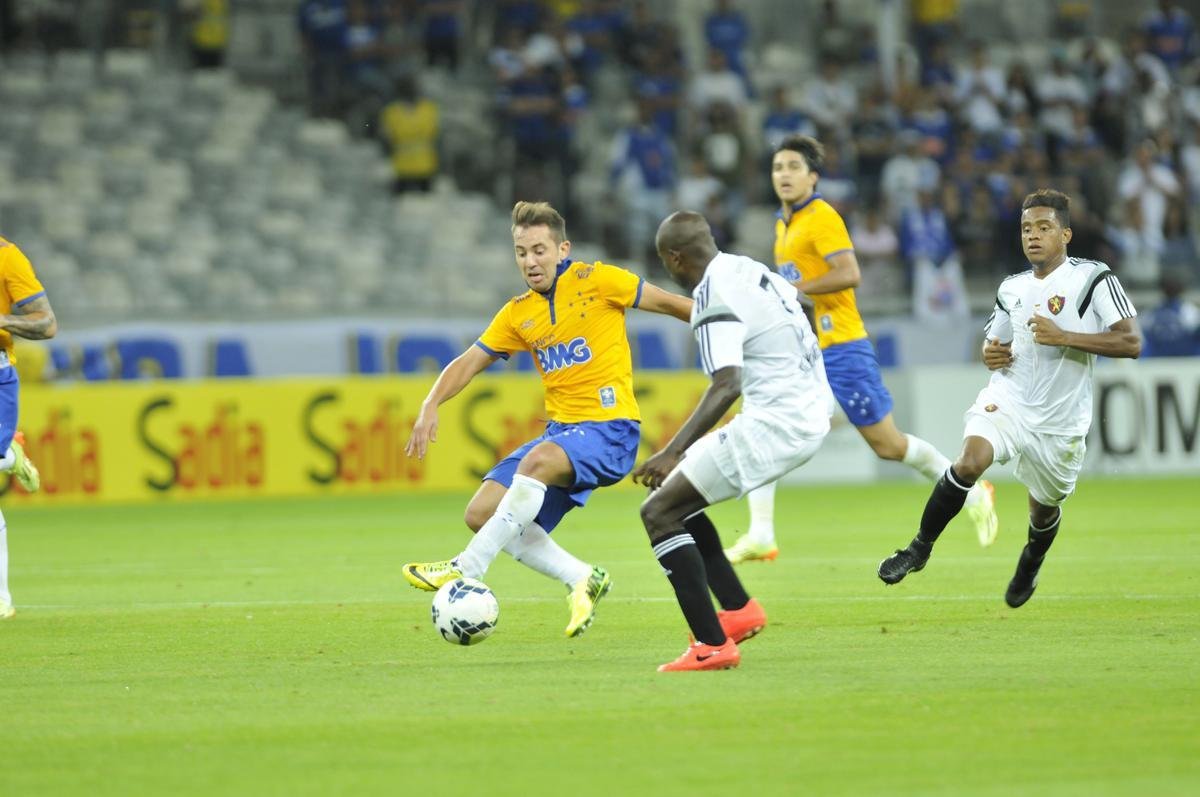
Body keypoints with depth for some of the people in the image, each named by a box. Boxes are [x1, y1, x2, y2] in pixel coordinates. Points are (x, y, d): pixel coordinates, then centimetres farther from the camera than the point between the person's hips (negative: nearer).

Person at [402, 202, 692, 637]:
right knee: (482, 512, -7)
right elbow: (468, 363, 14)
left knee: (538, 461, -36)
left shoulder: (596, 281, -4)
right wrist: (430, 407, -2)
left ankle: (467, 569, -30)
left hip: (610, 427, -7)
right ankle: (582, 580, -1)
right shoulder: (517, 314, 11)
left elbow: (670, 304, 3)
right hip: (561, 430, 7)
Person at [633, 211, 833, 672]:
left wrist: (673, 452, -32)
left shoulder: (714, 299, -17)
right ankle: (739, 609, 17)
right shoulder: (750, 269, 11)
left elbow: (726, 386, -28)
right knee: (677, 499, 20)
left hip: (774, 426, -10)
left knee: (659, 513, -8)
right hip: (811, 415, 10)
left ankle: (713, 646, -13)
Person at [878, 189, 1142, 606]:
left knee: (1044, 509, 15)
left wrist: (1063, 337, -23)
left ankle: (1030, 563, 50)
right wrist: (989, 353, -1)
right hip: (1008, 400, 2)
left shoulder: (1093, 279, -8)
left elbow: (1130, 343, -15)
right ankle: (920, 547, -14)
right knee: (970, 461, -27)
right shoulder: (1012, 289, 9)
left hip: (1060, 422, -2)